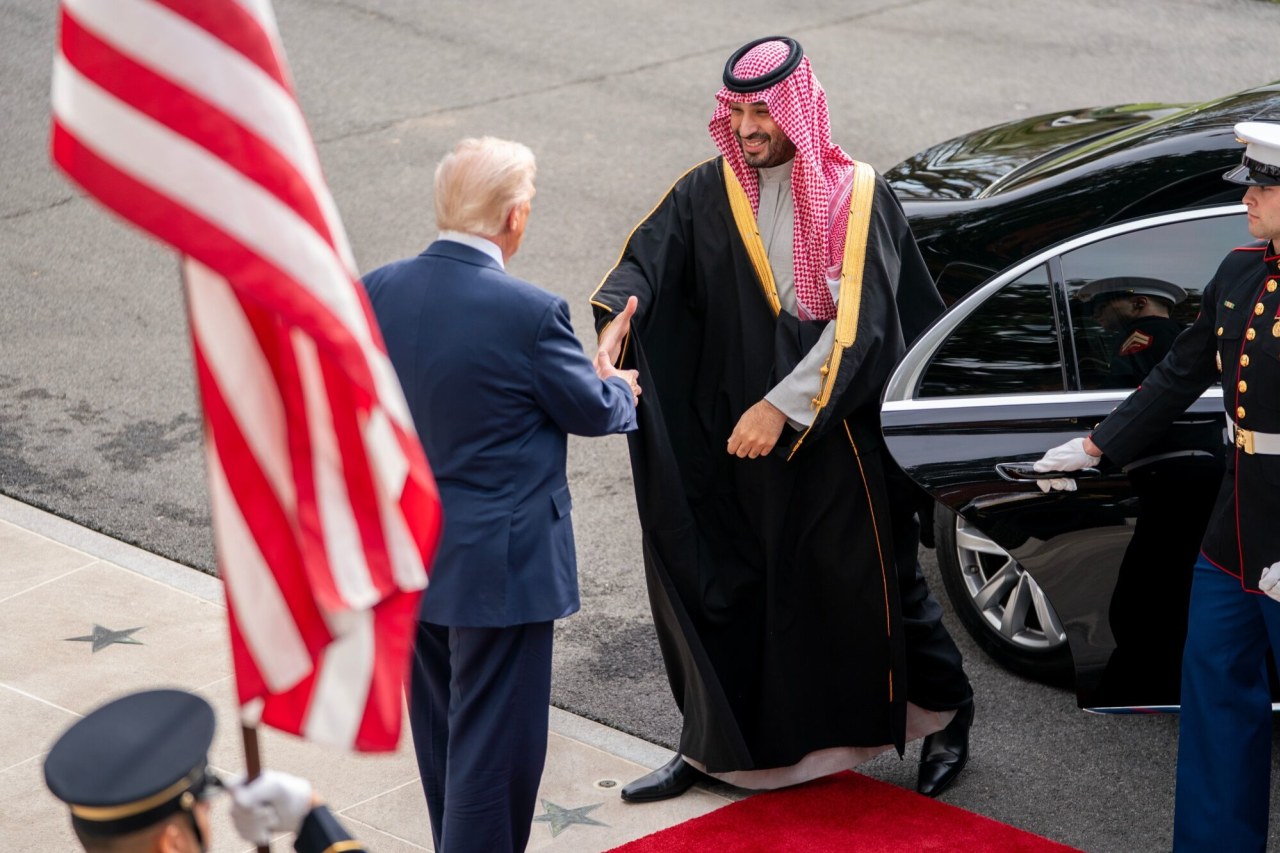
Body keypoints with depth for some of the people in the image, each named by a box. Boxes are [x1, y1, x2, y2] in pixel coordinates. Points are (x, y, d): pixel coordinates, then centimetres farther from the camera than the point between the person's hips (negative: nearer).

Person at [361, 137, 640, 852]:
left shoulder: (378, 292, -4)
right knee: (494, 745, 4)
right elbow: (591, 411, -8)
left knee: (443, 737, 22)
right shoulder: (530, 313, -23)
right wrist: (620, 389, 15)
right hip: (498, 564, -7)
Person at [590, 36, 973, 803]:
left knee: (872, 582, 8)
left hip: (839, 439, -3)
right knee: (722, 588, 7)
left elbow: (857, 326, -17)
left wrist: (783, 407, -22)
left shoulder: (856, 197, -10)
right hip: (736, 435, 4)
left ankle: (948, 714, 31)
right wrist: (617, 317, -32)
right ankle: (712, 747, 23)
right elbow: (648, 259, -10)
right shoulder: (709, 193, 2)